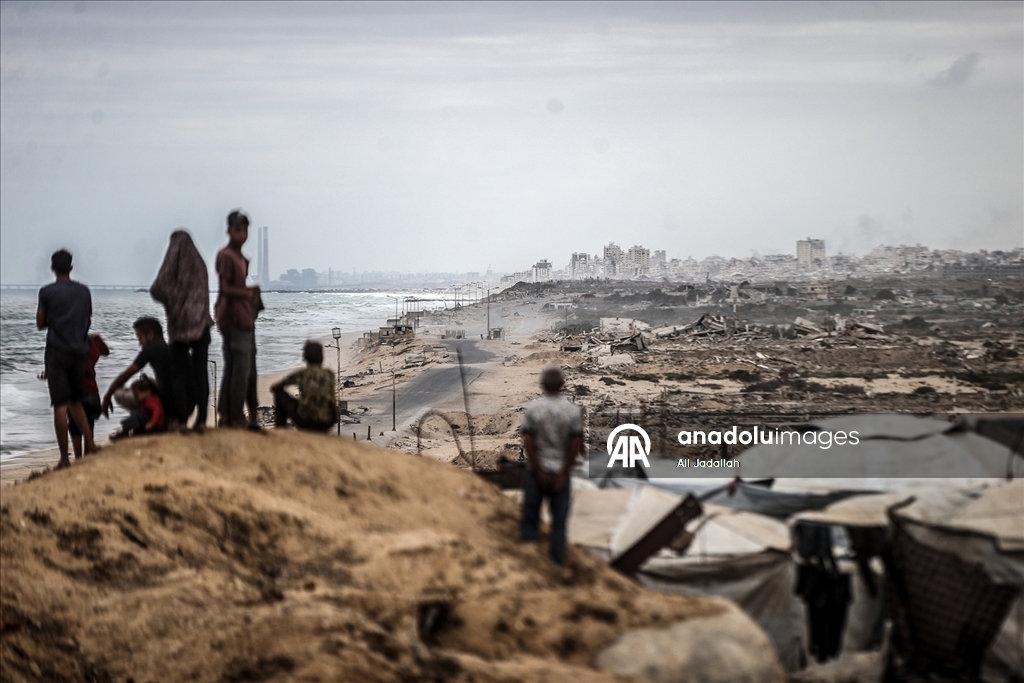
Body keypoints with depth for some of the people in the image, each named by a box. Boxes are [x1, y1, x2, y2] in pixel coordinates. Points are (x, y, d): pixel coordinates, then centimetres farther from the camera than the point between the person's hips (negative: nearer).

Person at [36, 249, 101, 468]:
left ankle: (65, 459, -4)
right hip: (79, 351, 4)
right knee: (75, 401, 20)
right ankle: (90, 443, 5)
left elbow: (41, 323, 1)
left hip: (57, 352, -4)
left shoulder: (47, 292, -5)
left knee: (60, 405, -4)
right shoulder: (84, 291, 7)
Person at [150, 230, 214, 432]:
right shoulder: (199, 263, 4)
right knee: (200, 371, 5)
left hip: (180, 323, -3)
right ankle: (201, 419, 1)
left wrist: (169, 301, 6)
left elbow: (156, 290, -11)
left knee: (179, 373, 3)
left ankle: (183, 421, -2)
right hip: (201, 322, 3)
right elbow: (203, 293, 9)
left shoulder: (172, 263, -6)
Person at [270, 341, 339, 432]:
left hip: (305, 421, -3)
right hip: (327, 424, 3)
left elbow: (274, 388, 6)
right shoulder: (330, 374, 1)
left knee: (279, 392, 20)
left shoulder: (300, 375, -7)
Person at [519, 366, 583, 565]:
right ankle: (558, 557, 10)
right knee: (559, 520, 8)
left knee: (531, 515, 9)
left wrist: (539, 471, -8)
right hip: (560, 471, 1)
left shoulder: (532, 408, -9)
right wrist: (563, 473, -4)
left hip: (537, 470, -1)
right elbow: (576, 444, -8)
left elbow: (527, 442, -13)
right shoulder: (573, 411, -7)